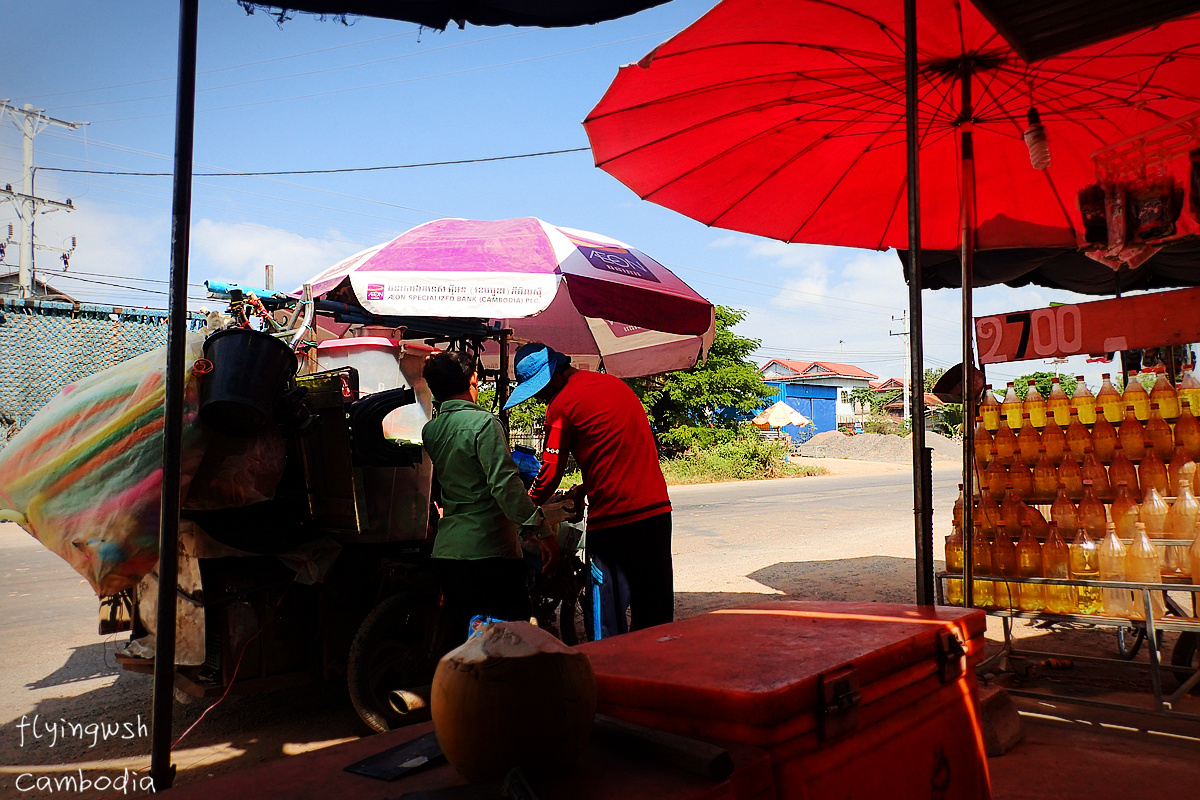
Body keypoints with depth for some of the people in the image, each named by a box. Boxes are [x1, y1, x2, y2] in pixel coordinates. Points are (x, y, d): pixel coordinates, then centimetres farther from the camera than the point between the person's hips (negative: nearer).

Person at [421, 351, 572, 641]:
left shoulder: (429, 430, 8)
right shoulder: (483, 422, -13)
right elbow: (505, 484, -21)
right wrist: (543, 529, -18)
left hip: (445, 550, 8)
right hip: (488, 549, -7)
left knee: (460, 634, 15)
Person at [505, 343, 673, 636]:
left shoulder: (561, 404, -7)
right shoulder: (614, 383, 16)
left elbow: (551, 471, -3)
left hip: (614, 519, -8)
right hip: (657, 509, 8)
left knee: (609, 621, 1)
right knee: (656, 613, 14)